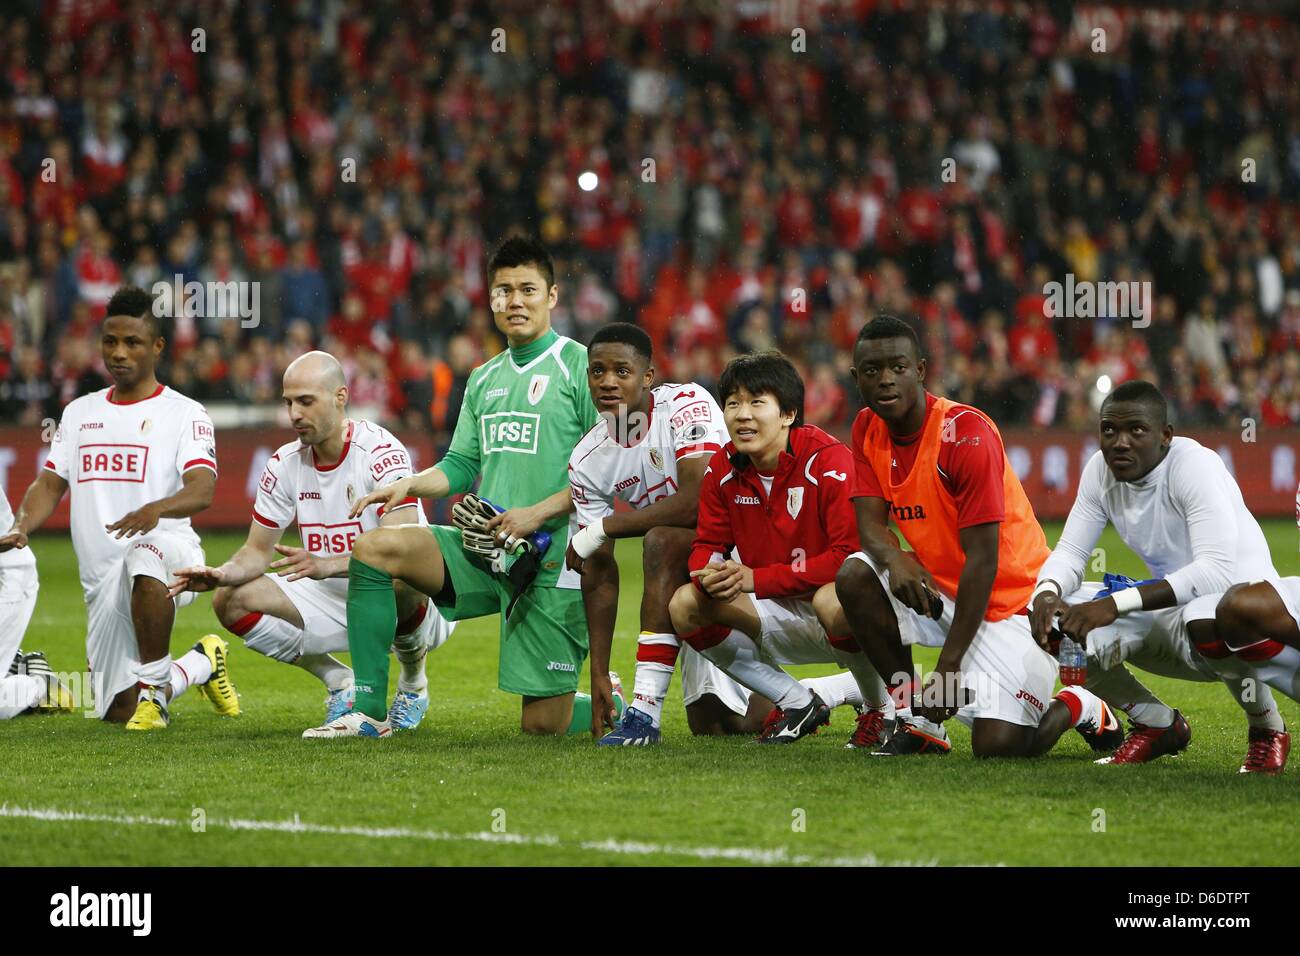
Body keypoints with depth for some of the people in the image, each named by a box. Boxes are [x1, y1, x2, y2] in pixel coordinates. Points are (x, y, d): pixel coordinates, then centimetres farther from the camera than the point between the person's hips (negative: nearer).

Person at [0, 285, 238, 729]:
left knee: (143, 555, -44)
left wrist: (156, 509, -38)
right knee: (119, 712, 3)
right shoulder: (79, 413, 18)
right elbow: (50, 484, 15)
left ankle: (154, 687, -28)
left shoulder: (183, 413, 0)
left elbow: (202, 491, -16)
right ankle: (202, 664, 34)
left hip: (170, 549, -6)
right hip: (103, 581, 6)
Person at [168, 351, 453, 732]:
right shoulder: (285, 464, -1)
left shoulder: (380, 453, -20)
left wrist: (328, 565, -47)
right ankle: (340, 683, 6)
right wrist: (223, 574, -18)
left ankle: (413, 680, -6)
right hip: (330, 601, 6)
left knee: (398, 579, -42)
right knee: (230, 601, -10)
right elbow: (259, 550, 6)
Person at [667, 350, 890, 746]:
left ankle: (881, 709, -9)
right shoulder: (722, 469, -1)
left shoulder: (828, 461, -20)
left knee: (833, 601, -41)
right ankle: (799, 703, 2)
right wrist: (710, 574, -23)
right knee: (684, 605, -12)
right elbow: (707, 545, 6)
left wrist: (756, 578, -25)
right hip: (782, 617, 6)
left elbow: (849, 556, -26)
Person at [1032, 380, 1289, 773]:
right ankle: (1157, 725, 8)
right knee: (1053, 618, -13)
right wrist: (1047, 593, -27)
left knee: (1206, 623, -43)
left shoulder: (1194, 466, -24)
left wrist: (1117, 603, -40)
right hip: (1173, 611, 7)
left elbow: (1218, 571, -35)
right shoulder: (1101, 471, -3)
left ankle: (1267, 729, -10)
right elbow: (1070, 552, -2)